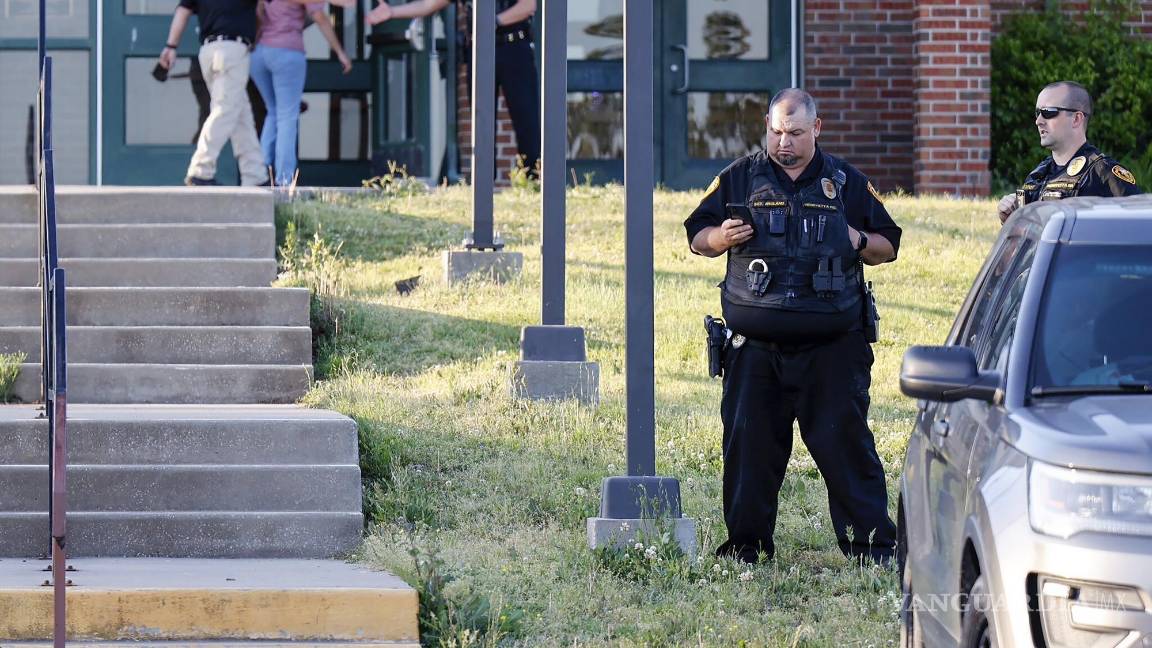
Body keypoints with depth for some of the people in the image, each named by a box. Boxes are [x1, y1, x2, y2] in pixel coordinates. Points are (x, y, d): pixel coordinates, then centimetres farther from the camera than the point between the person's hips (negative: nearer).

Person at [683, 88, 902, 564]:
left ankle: (872, 542, -1)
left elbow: (889, 246, 16)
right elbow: (696, 236, 14)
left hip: (832, 345, -1)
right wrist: (722, 237, -9)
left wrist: (860, 242, -6)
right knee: (749, 441, 3)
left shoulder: (847, 182, 11)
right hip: (756, 345, 1)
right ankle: (745, 543, 13)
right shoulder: (739, 178, 10)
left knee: (844, 440, -5)